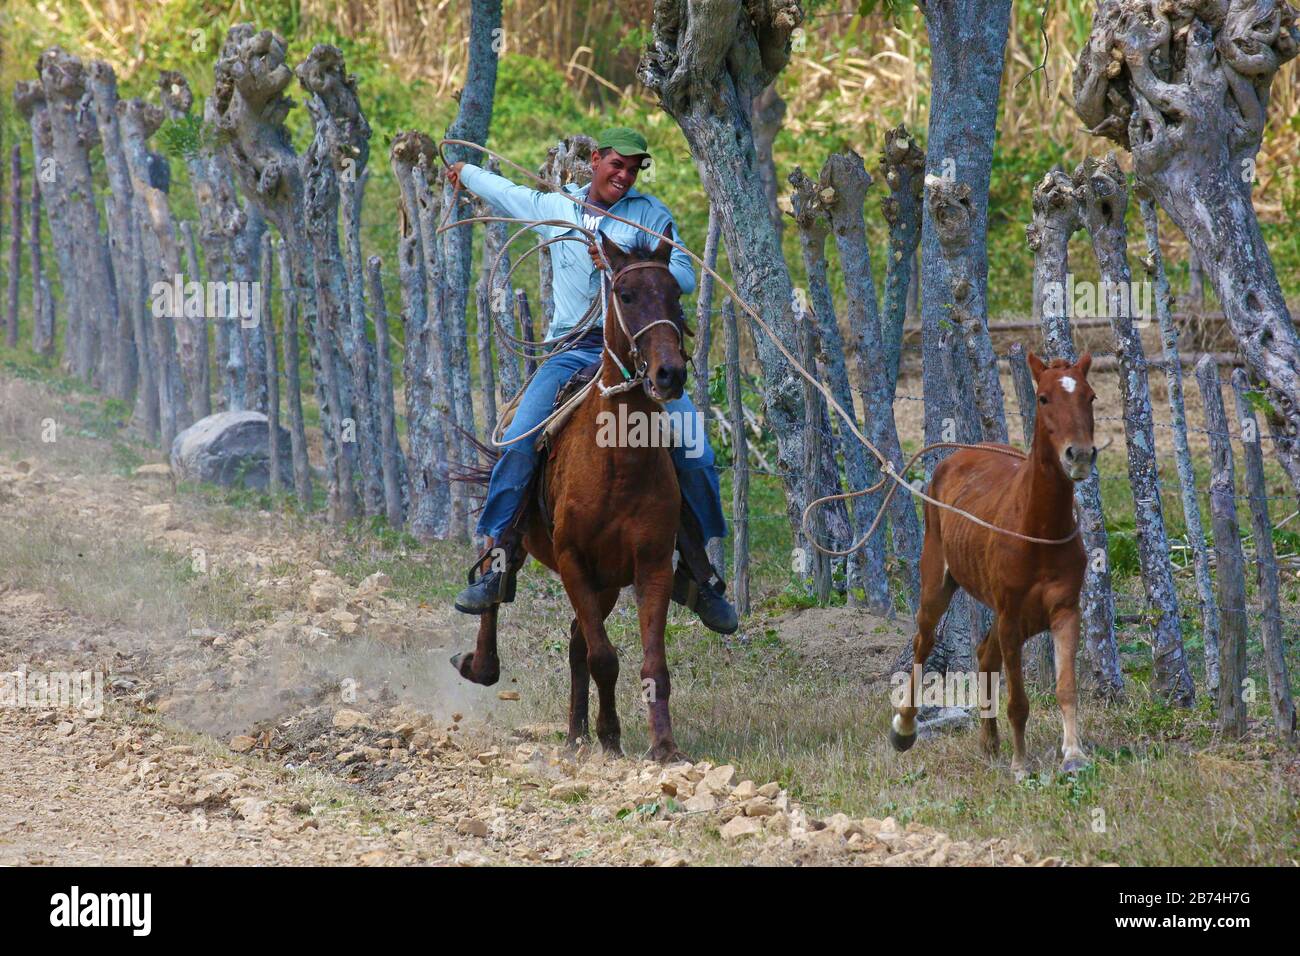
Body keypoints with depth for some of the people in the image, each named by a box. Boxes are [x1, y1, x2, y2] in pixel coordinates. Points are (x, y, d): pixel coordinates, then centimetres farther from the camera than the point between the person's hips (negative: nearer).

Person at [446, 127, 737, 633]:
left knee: (695, 455, -11)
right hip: (572, 351, 1)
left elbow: (685, 277, -3)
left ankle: (697, 575, 7)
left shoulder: (651, 214, 7)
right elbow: (504, 191, 33)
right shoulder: (554, 207, 13)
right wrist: (465, 172, 51)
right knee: (518, 441, -21)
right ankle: (498, 561, -16)